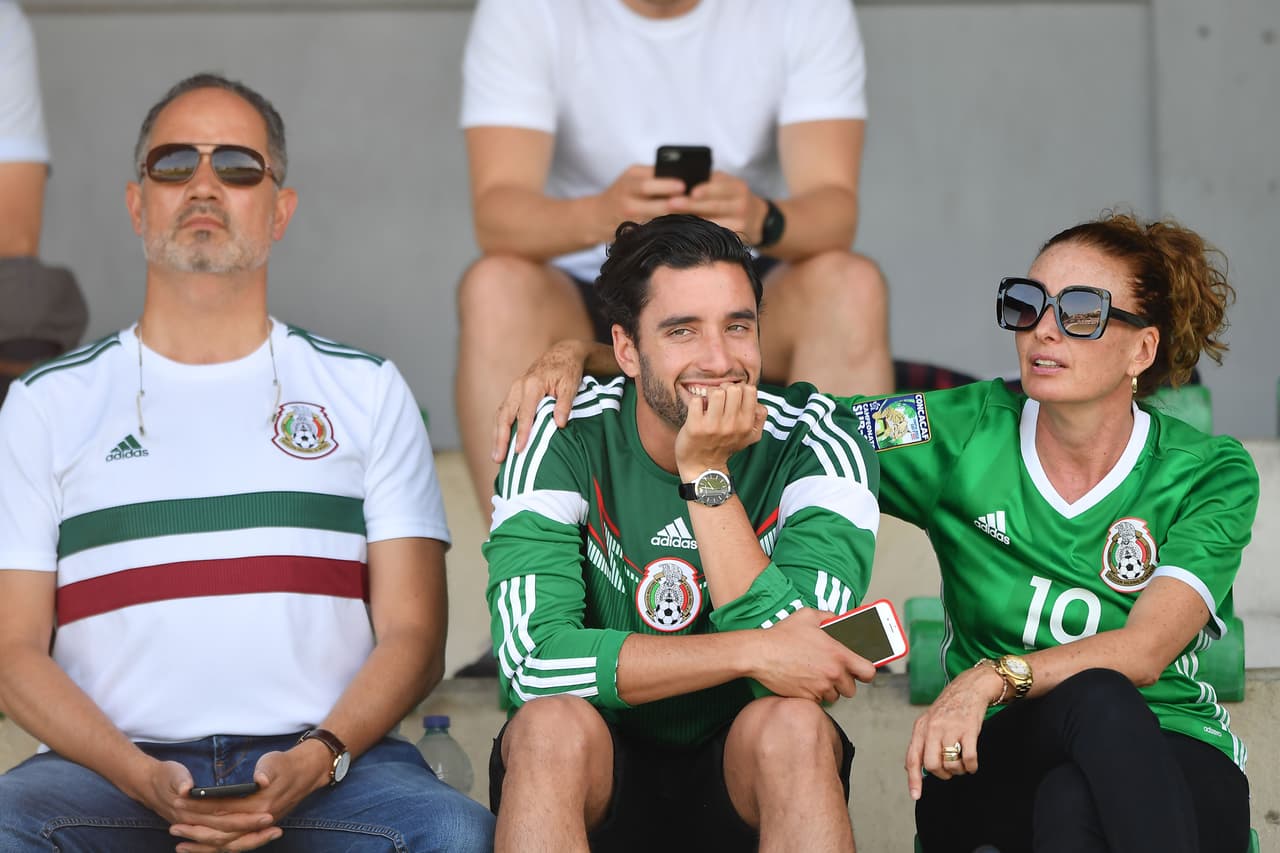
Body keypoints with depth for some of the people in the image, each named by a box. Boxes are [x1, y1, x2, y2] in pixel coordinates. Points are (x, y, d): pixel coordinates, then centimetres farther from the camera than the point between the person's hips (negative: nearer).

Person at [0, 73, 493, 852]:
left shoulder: (366, 391, 17)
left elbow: (412, 635, 9)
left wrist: (316, 760, -11)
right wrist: (142, 779, -11)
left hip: (325, 766, 1)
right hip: (118, 770, 0)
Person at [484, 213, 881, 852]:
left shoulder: (813, 444, -11)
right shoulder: (563, 440, -11)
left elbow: (794, 668, -22)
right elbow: (532, 659, -24)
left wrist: (708, 474, -24)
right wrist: (751, 653, -28)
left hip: (748, 772, 1)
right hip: (596, 768, 0)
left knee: (793, 726, -32)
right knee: (552, 723, -32)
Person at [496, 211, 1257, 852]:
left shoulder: (1210, 474, -3)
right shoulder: (969, 434, 1)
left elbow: (1144, 649, -18)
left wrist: (992, 678, -35)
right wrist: (580, 354, -11)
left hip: (1177, 770, -1)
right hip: (997, 761, 1)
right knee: (1095, 700, -35)